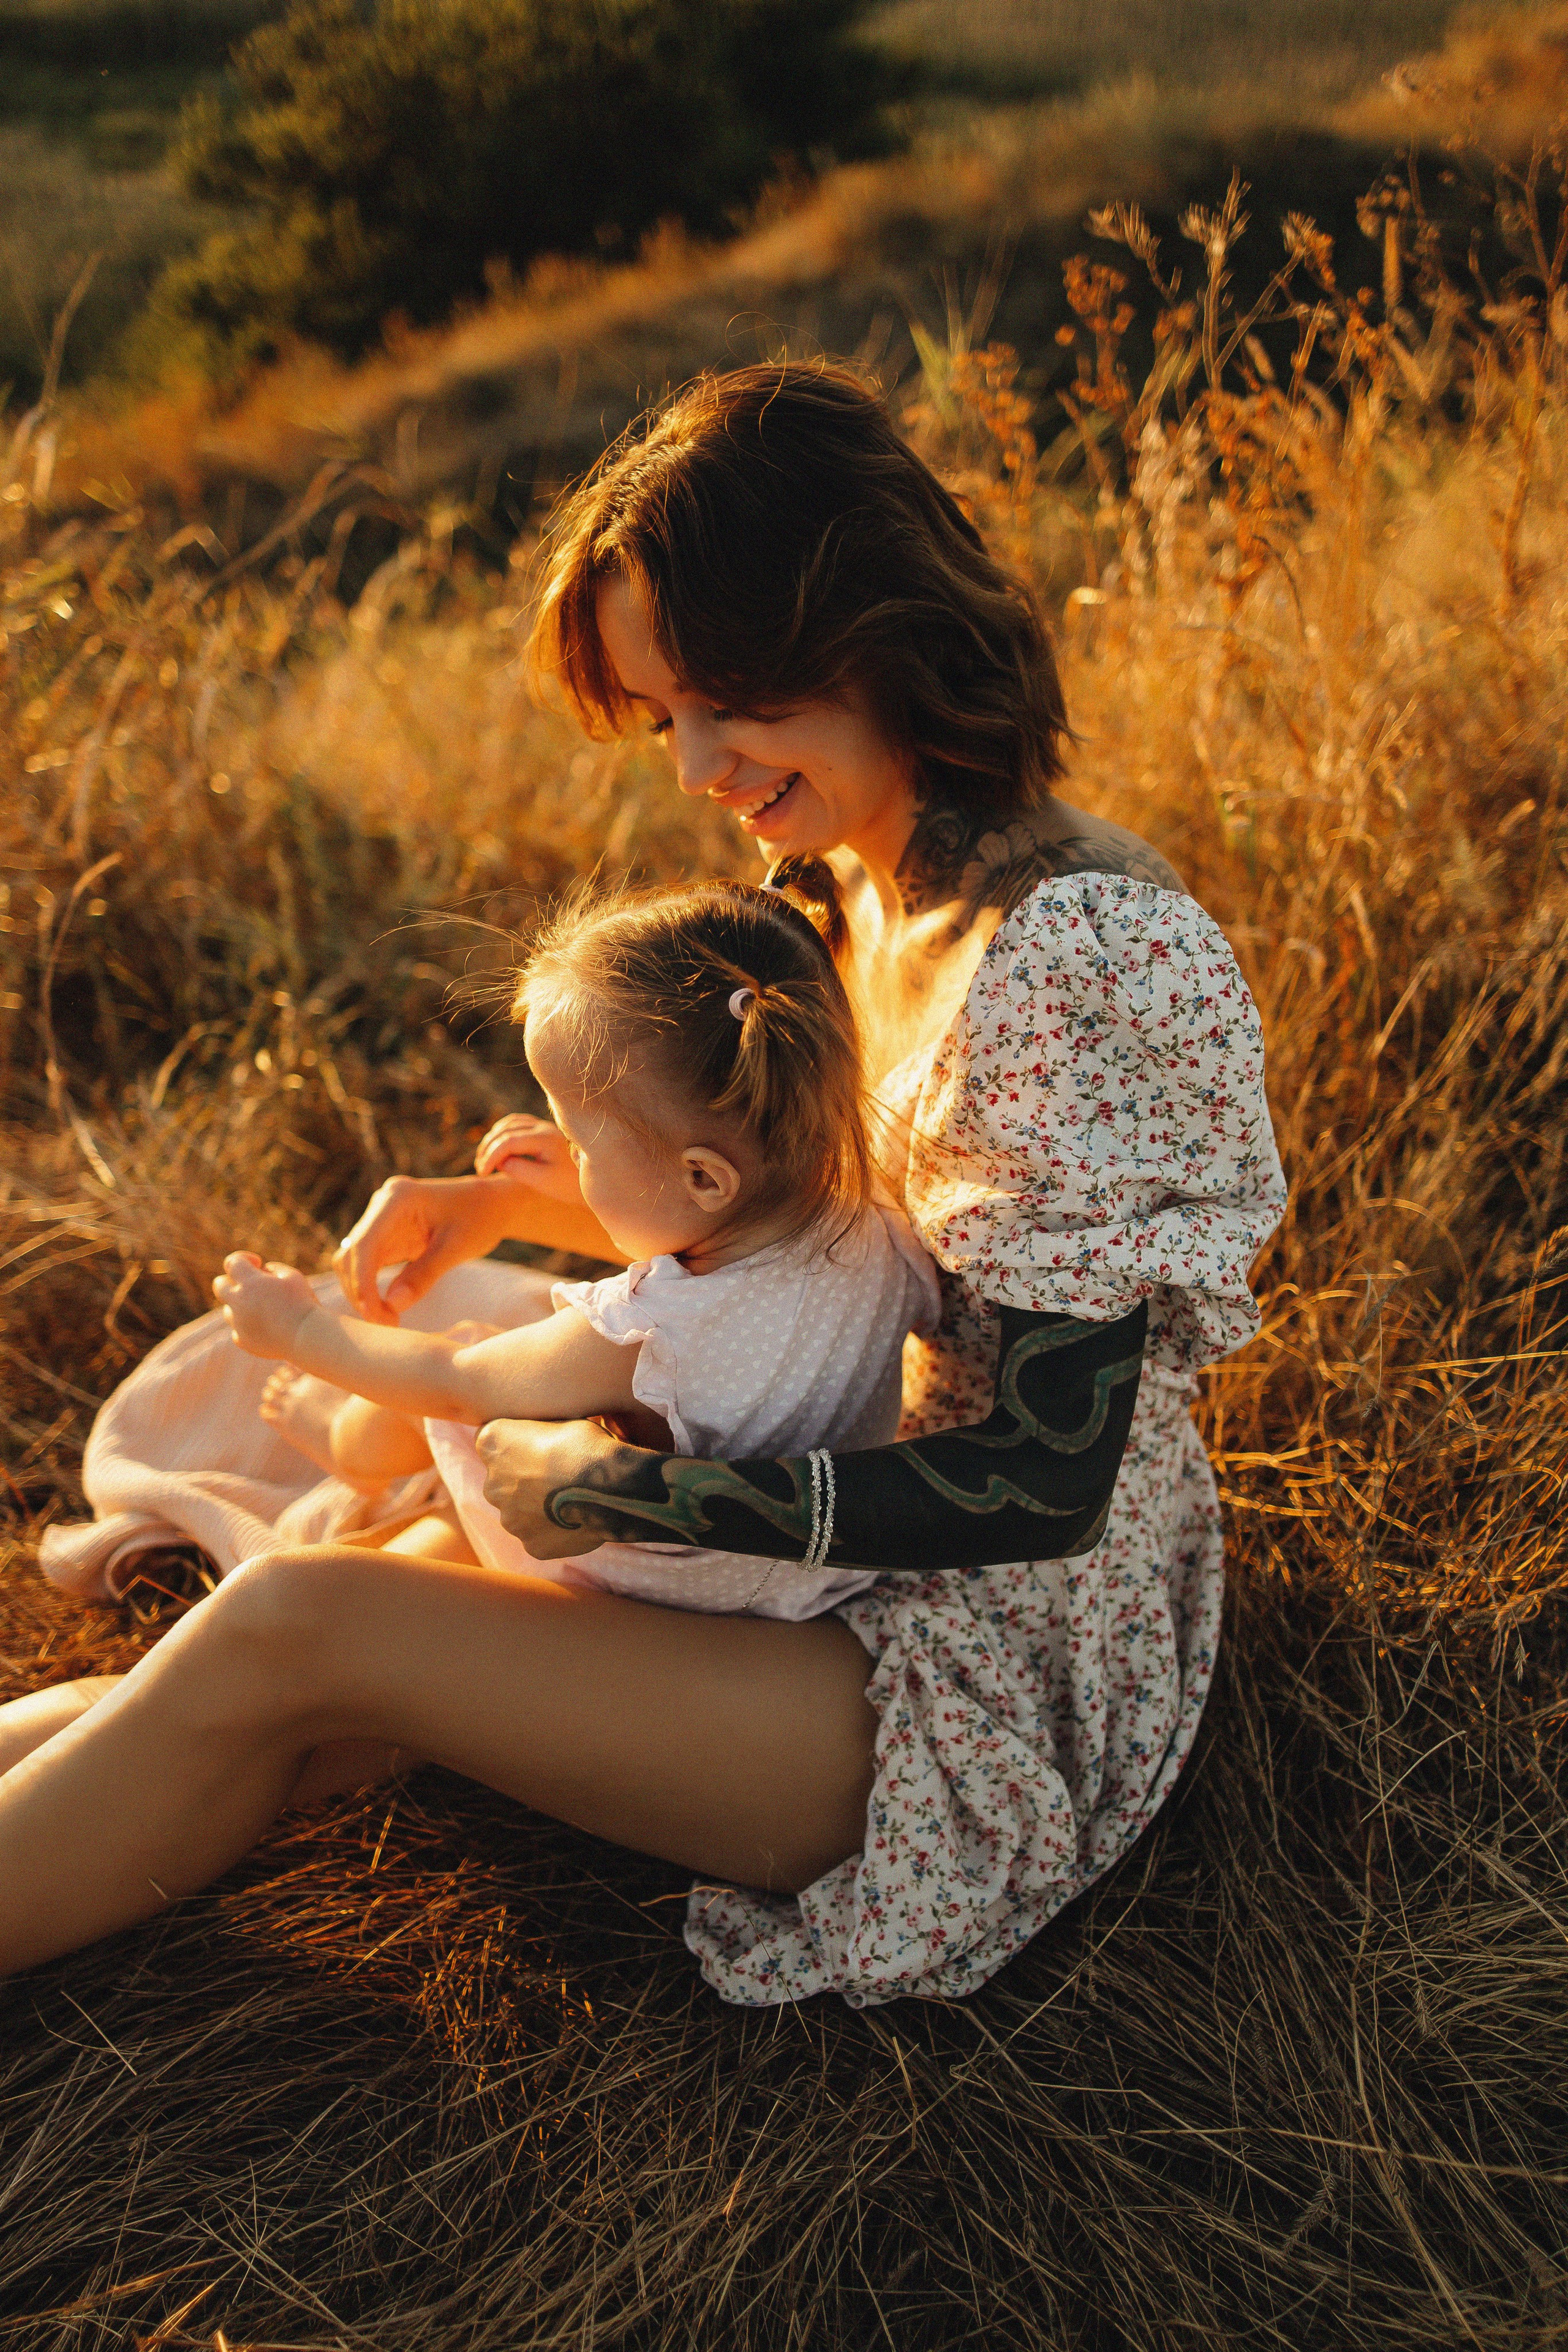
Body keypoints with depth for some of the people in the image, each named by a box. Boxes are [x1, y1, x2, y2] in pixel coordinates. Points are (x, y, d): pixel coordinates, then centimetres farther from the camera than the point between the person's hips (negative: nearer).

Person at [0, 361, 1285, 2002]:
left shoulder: (1070, 955, -25)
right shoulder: (864, 884, 3)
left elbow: (1047, 1482, -24)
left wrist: (610, 1492, -21)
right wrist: (519, 1203, -1)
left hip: (1001, 1683, -8)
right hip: (859, 1552, 8)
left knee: (295, 1630, -16)